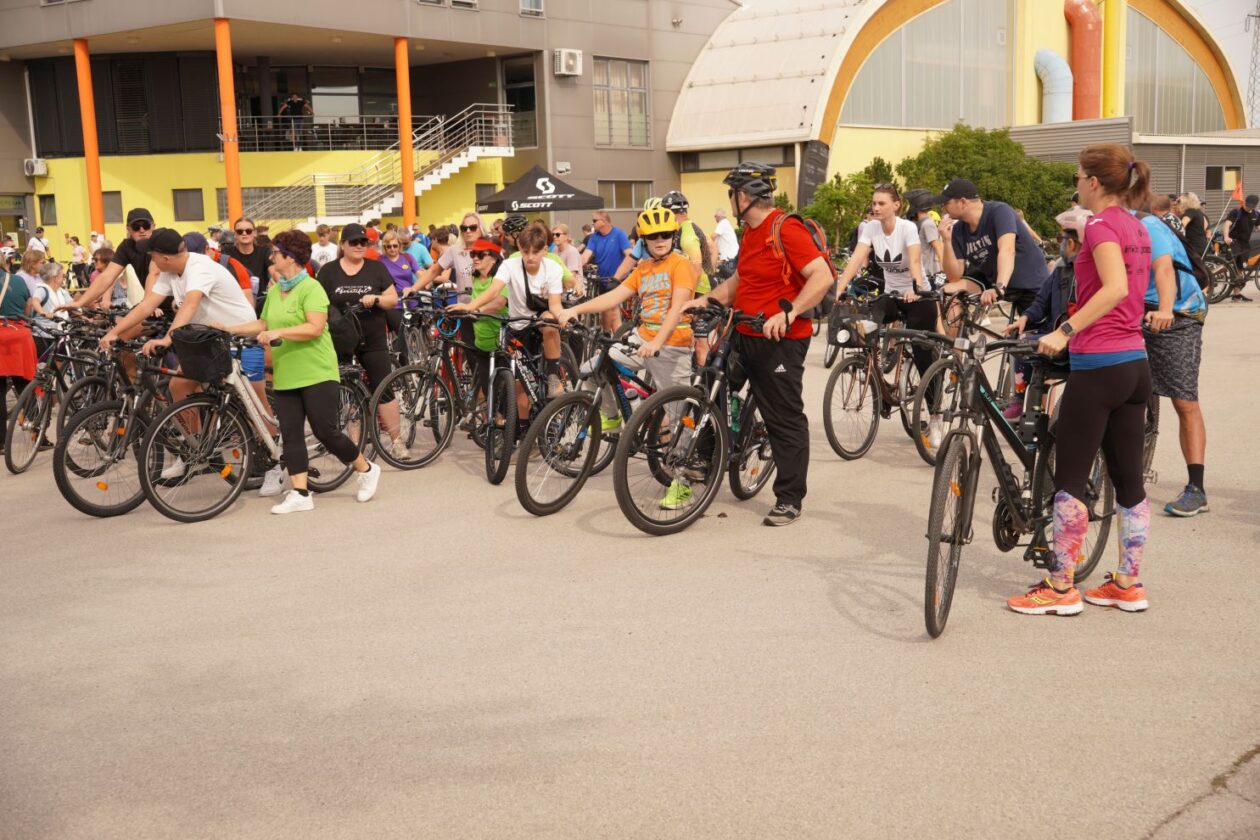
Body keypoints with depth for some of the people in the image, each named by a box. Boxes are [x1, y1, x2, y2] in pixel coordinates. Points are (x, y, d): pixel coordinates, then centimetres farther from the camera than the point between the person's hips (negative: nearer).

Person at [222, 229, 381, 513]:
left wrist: (279, 332, -26)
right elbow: (263, 323, 20)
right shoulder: (274, 291, 12)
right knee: (290, 434, 2)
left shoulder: (311, 288, -11)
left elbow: (315, 327, -21)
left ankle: (366, 470, 17)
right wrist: (229, 329, 13)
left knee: (326, 432, -4)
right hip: (285, 377, 7)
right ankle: (300, 493, 5)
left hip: (317, 374, -7)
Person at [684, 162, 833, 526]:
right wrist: (708, 299, 6)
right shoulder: (750, 233, 14)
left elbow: (822, 277, -24)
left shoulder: (787, 230, -16)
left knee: (786, 419, -2)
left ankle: (789, 500, 5)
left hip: (781, 340, -9)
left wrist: (788, 314, -30)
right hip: (747, 336, 9)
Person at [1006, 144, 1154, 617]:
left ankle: (1060, 588, 4)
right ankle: (1128, 584, 18)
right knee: (1128, 478, 11)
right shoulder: (1136, 228, 14)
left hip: (1099, 365, -9)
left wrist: (1065, 331, -29)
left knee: (1069, 478, -1)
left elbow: (1115, 287, -27)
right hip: (1135, 364, 9)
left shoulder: (1101, 226, -12)